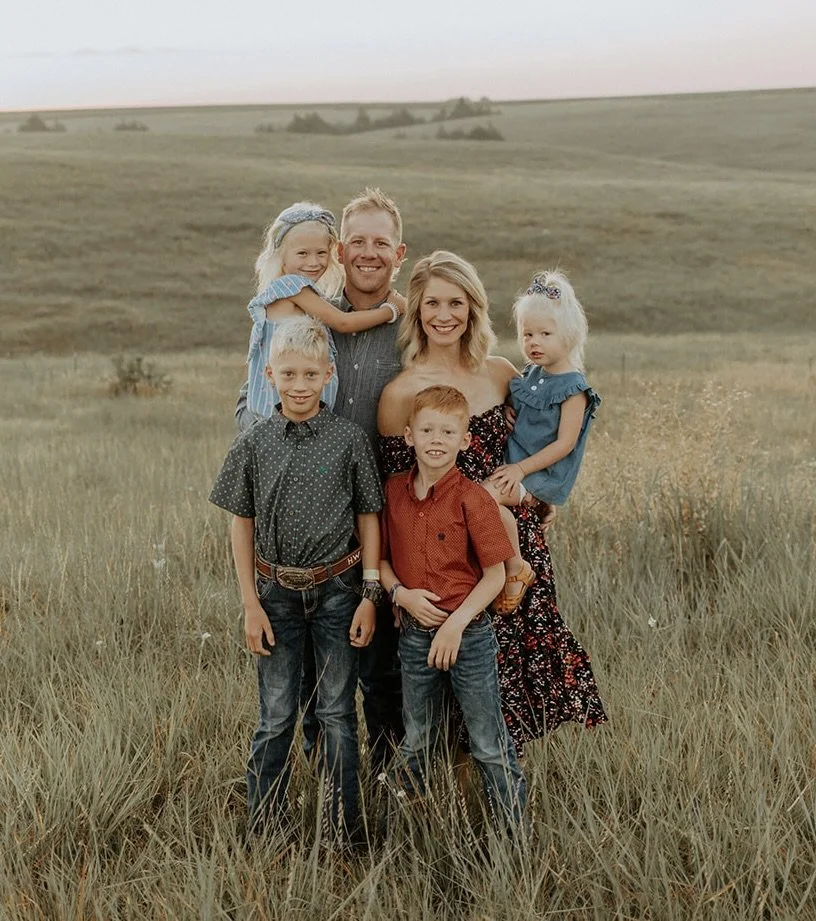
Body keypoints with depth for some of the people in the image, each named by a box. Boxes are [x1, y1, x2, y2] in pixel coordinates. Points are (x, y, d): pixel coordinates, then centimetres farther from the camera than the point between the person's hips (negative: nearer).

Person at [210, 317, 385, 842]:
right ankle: (262, 832, 21)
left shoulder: (350, 439, -5)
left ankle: (343, 833, 20)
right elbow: (243, 527, 1)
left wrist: (370, 596, -4)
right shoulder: (254, 444, -3)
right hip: (277, 591, 1)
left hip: (337, 590, 0)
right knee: (276, 717, 8)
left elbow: (368, 519, 0)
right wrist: (252, 605, -2)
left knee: (337, 713, 8)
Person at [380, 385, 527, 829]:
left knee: (489, 746, 5)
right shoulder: (394, 492, 1)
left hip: (468, 633, -4)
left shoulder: (473, 499, -13)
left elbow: (495, 576, -11)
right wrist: (400, 593, -9)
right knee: (416, 744, 20)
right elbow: (381, 557, 10)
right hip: (414, 633, 4)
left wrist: (455, 624, -17)